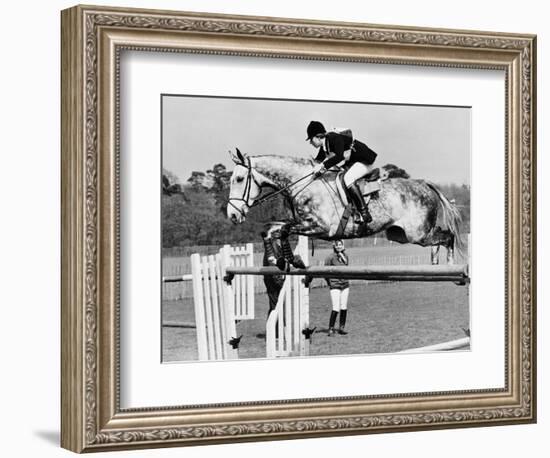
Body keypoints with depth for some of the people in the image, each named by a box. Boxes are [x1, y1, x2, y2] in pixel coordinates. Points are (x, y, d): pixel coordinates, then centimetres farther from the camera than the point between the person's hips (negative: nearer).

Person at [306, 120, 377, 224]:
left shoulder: (335, 138, -23)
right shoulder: (324, 146, 4)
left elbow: (340, 156, -37)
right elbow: (318, 160, 14)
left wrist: (323, 165, -38)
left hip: (365, 160, -10)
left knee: (348, 179, -30)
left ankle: (365, 214, -31)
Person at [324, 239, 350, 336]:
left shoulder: (345, 255, 5)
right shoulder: (331, 257, -10)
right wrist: (329, 282, 0)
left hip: (345, 285, 5)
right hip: (335, 286, -5)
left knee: (344, 308, 6)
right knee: (336, 309, -11)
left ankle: (342, 328, 17)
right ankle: (331, 329, -2)